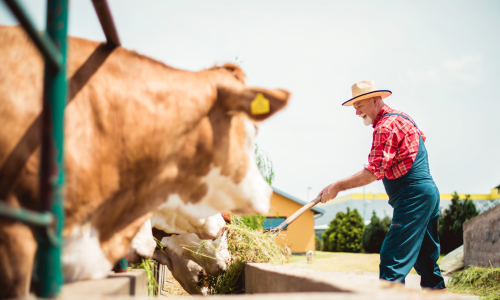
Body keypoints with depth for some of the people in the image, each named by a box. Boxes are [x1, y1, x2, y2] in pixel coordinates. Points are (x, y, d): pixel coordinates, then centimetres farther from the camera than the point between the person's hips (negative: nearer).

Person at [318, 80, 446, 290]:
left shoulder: (386, 126, -15)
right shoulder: (400, 117, 17)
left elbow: (374, 171, -22)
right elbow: (421, 138, 35)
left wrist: (337, 186, -21)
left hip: (413, 197, -10)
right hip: (429, 191, 10)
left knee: (393, 257, -15)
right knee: (425, 259, 16)